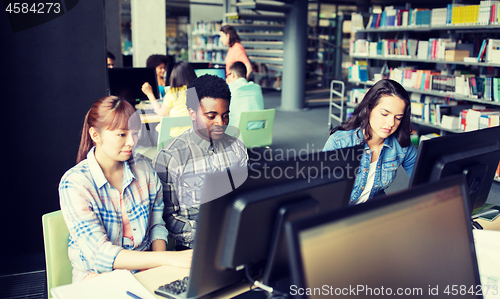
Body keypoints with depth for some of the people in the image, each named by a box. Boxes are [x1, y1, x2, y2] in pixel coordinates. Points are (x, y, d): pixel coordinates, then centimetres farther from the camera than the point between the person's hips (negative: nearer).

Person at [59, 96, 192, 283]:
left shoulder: (144, 170, 1)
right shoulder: (74, 183, -13)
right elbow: (100, 254, -21)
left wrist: (160, 268, -9)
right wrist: (167, 258, -30)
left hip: (144, 270, 5)